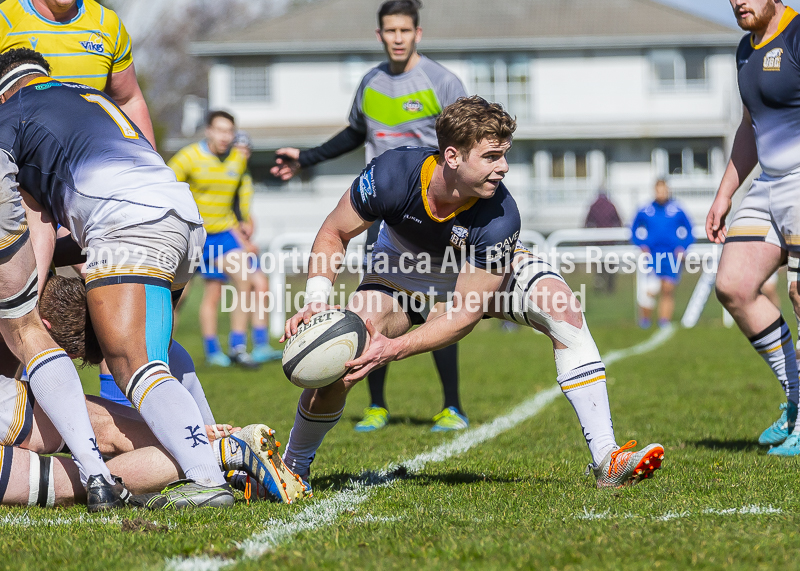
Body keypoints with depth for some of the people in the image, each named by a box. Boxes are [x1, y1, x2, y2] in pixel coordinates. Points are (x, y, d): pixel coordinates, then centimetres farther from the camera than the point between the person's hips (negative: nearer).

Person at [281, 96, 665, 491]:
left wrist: (395, 349, -42)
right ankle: (292, 469, 8)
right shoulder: (391, 174, -34)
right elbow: (334, 233, -16)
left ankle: (606, 461, -26)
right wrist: (316, 302, -32)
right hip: (404, 274, 0)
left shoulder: (500, 217, -36)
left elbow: (465, 314, -31)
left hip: (486, 271, 0)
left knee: (561, 305, -27)